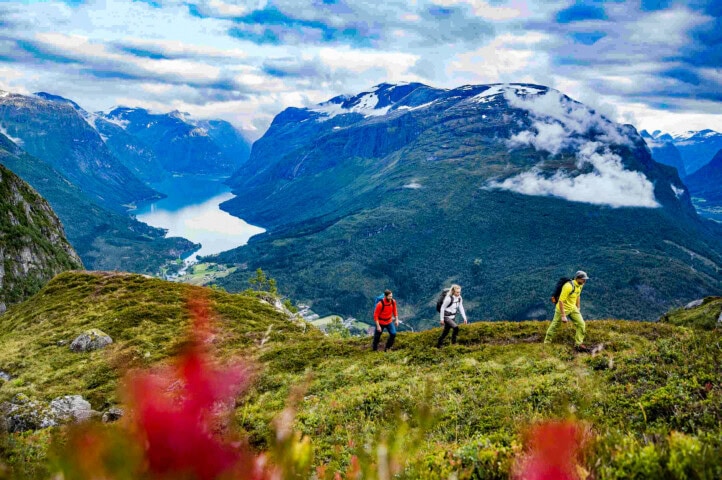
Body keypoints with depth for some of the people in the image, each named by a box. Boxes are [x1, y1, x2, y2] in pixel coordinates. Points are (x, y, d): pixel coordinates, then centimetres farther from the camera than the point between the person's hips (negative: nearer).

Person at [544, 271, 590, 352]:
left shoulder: (580, 285, -5)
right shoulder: (568, 286, -31)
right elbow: (561, 301, -28)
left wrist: (578, 308, 17)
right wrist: (563, 316, -27)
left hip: (573, 308, 7)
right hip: (562, 308, -7)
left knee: (581, 324, -2)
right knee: (554, 326, 8)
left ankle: (578, 344, 9)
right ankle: (546, 342, 27)